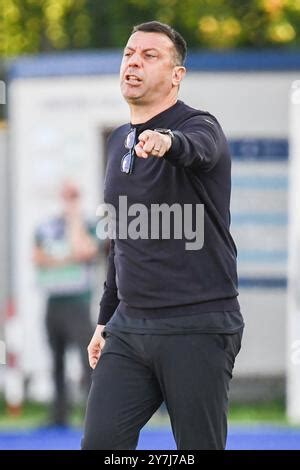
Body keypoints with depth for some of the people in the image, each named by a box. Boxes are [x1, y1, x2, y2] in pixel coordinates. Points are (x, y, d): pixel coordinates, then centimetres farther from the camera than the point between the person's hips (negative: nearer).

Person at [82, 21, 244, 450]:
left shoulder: (199, 127, -9)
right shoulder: (120, 141, 15)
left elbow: (197, 148, -37)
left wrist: (167, 141, -60)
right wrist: (106, 318, 26)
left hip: (197, 329, -7)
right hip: (129, 329, 7)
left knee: (200, 448, -4)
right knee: (100, 445, -3)